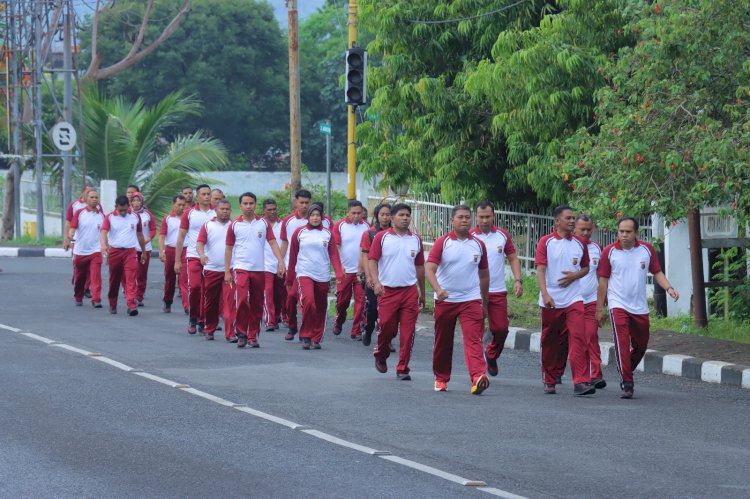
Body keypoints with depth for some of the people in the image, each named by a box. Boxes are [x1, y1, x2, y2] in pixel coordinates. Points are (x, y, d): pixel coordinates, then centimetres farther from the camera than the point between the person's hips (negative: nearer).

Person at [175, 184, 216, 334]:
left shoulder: (216, 214, 5)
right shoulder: (189, 213, 4)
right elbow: (181, 237, 7)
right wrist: (177, 260, 3)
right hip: (193, 256, -1)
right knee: (194, 286, -15)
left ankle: (202, 322, 9)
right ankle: (193, 318, 3)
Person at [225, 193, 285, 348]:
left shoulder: (263, 223, 6)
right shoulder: (234, 225, 3)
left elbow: (273, 243, 3)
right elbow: (228, 249, 7)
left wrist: (281, 261, -11)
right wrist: (227, 271, 4)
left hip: (259, 269, 2)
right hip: (241, 268, -2)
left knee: (257, 305, 6)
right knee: (242, 300, -18)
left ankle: (253, 336, 16)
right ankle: (241, 334, -9)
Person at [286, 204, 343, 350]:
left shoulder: (327, 234, 7)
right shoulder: (299, 232, 4)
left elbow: (334, 255, 3)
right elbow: (293, 256, 9)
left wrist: (339, 274, -11)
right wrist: (289, 278, 10)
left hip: (323, 276, 2)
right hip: (304, 274, -2)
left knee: (320, 309, 6)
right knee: (308, 302, -22)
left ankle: (316, 339, 19)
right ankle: (305, 336, -10)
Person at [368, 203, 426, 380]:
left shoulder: (416, 240, 11)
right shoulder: (382, 237, 1)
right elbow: (372, 261, -3)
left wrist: (422, 293, 18)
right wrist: (376, 282, -19)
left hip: (410, 291, 2)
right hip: (387, 291, -2)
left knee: (408, 332, -3)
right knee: (387, 328, -1)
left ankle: (403, 368, 4)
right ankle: (380, 356, 27)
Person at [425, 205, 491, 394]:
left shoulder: (478, 244, 6)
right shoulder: (442, 242, -3)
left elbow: (484, 274, 17)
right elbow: (429, 269, -13)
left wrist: (485, 303, 19)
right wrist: (438, 289, -31)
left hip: (471, 300, 1)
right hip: (445, 299, -1)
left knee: (473, 339, -15)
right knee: (443, 342, 10)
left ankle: (478, 377, -29)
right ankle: (441, 378, 27)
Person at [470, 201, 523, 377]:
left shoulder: (503, 235, 6)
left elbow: (513, 258, 12)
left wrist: (517, 280, -1)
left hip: (498, 291, 3)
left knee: (501, 328, 4)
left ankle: (491, 355, 31)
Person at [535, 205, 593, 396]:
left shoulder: (579, 243, 9)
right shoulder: (546, 242, -1)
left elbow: (586, 267, 20)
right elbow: (540, 269, -8)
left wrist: (575, 276, -3)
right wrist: (545, 294, -21)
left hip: (574, 299, 2)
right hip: (551, 301, -2)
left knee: (578, 338, -12)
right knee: (551, 342, 7)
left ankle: (581, 382, -17)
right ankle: (550, 381, 22)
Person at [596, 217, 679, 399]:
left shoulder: (646, 249, 4)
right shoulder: (609, 252, -3)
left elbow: (657, 272, 11)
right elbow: (603, 280, 2)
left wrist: (669, 288, -8)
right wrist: (600, 308, 2)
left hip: (640, 307, 4)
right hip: (618, 305, -4)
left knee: (641, 345, 14)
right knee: (622, 343, -17)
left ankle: (626, 372, 38)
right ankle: (627, 384, -16)